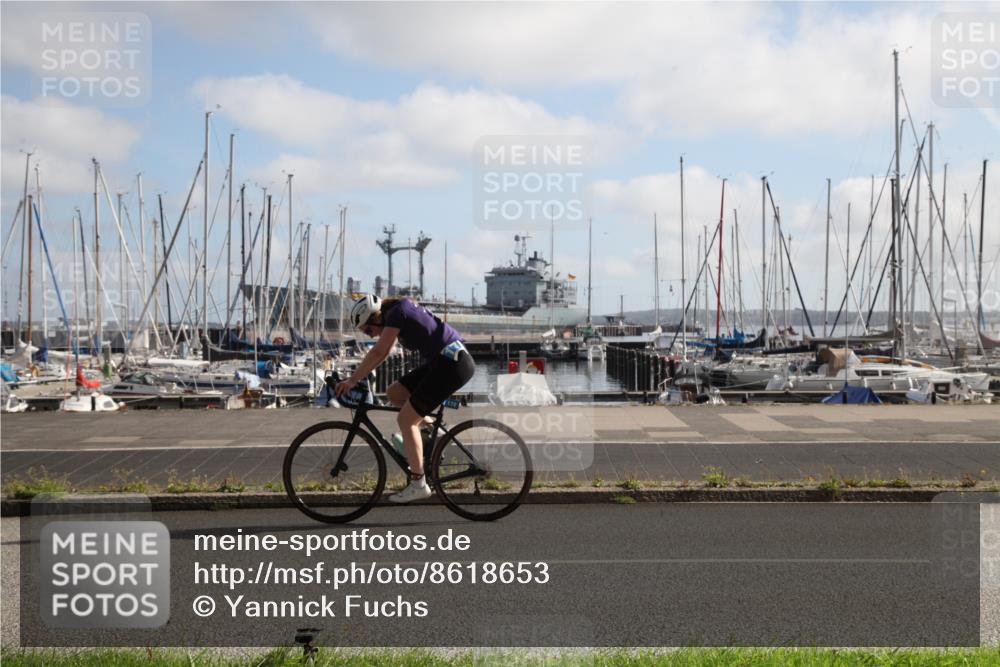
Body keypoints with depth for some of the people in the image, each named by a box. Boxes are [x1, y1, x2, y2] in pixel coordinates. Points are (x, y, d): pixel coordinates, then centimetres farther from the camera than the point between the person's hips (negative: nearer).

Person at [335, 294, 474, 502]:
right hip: (440, 362, 10)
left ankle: (418, 484, -3)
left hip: (452, 364, -10)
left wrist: (352, 380, -13)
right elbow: (384, 352, 20)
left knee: (405, 420, -7)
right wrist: (358, 376, 15)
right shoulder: (400, 311, 14)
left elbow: (378, 353, -18)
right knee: (394, 393, 10)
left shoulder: (396, 313, -13)